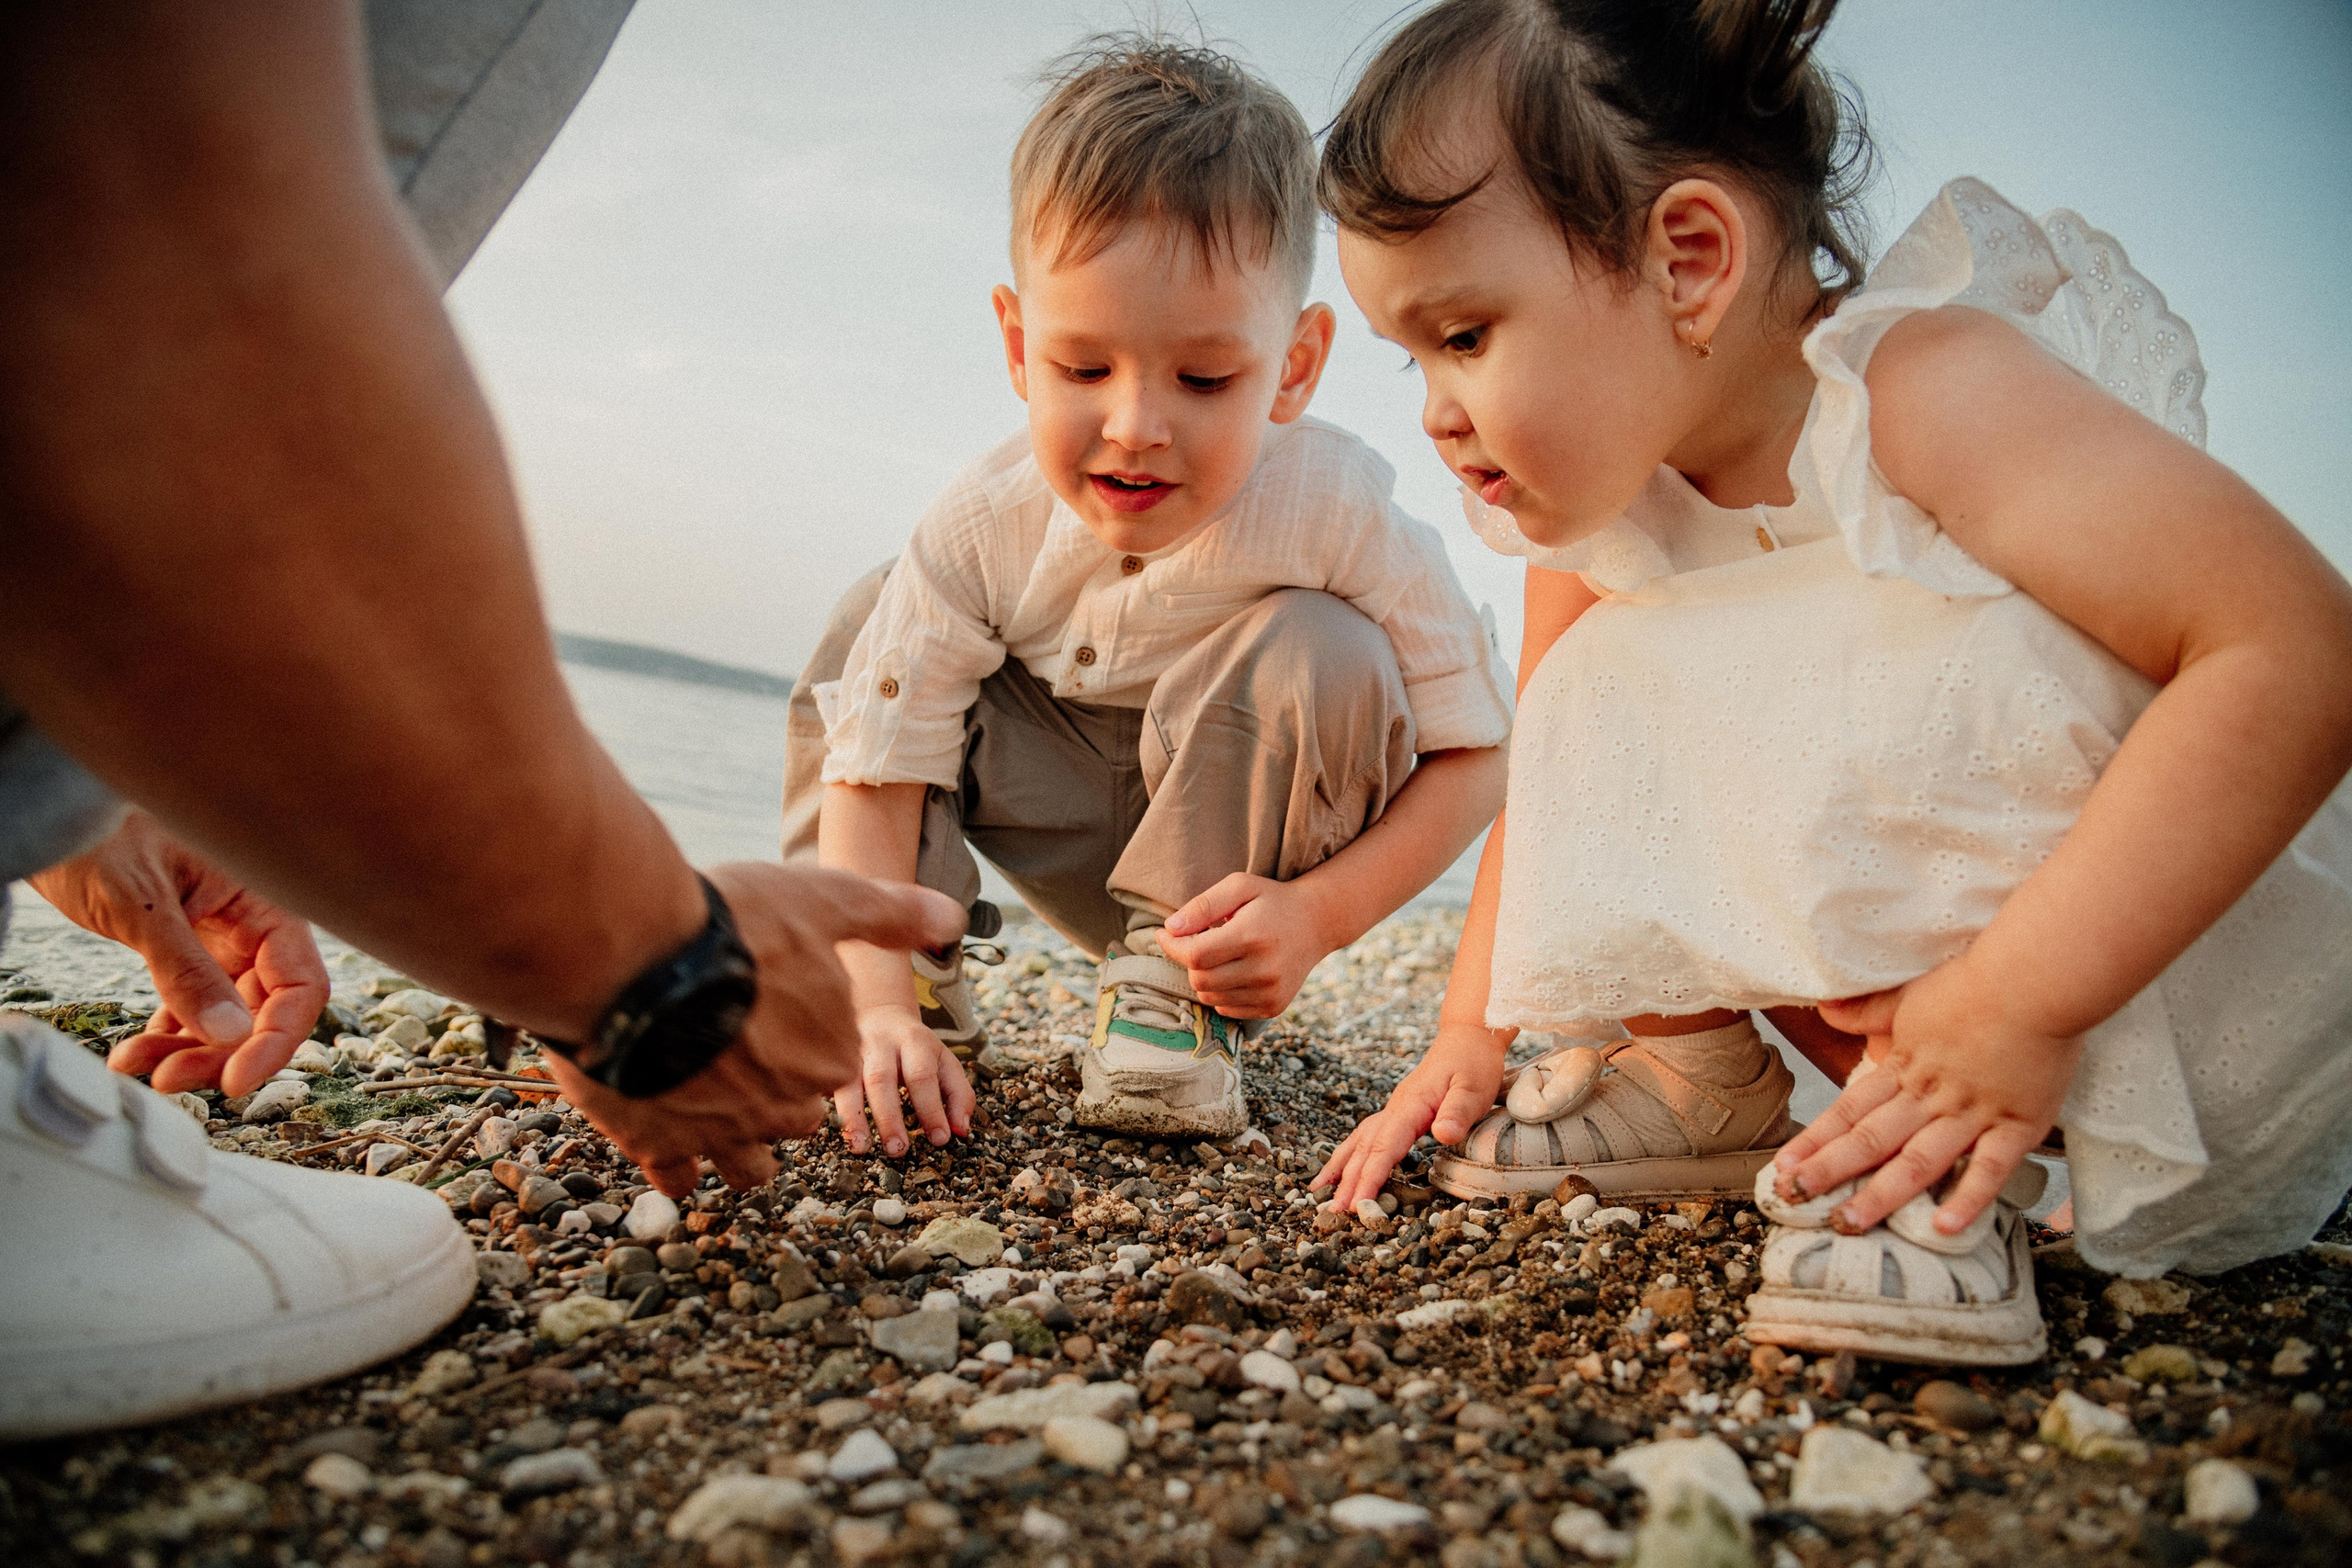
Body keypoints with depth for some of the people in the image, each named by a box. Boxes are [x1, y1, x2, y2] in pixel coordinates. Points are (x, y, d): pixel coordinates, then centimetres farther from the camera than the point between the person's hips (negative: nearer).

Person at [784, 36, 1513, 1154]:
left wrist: (1319, 915, -33)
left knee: (1323, 660, -32)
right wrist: (874, 1000, -37)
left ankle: (1177, 997, -17)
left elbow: (1472, 753, -21)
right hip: (1083, 839, 2)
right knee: (870, 631, -13)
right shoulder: (983, 530, -24)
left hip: (1240, 850, -1)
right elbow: (873, 771, -24)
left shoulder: (1338, 518, -29)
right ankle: (915, 964, -8)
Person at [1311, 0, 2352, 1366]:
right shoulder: (1591, 494, -5)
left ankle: (1935, 1157, -19)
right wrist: (1472, 1035, 2)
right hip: (1891, 938, 7)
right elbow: (1554, 785, 6)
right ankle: (1696, 1073, 6)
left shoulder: (1928, 387, -27)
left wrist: (2020, 1000, -37)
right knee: (1606, 707, -7)